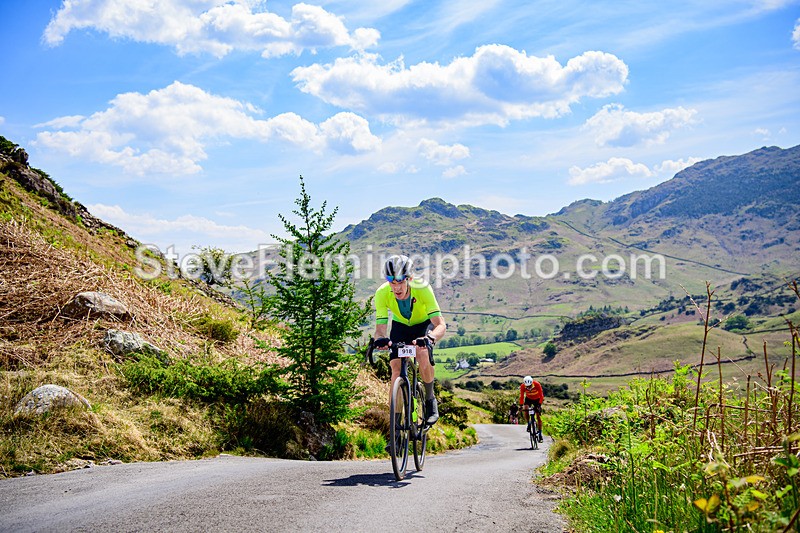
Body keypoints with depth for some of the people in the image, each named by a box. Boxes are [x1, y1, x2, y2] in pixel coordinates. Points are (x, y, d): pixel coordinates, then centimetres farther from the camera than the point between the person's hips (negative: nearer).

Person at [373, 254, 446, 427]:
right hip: (400, 325, 2)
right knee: (396, 367, -14)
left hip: (424, 324, -2)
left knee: (423, 355, -29)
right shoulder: (382, 293, -31)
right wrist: (380, 339, -55)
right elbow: (380, 328, -31)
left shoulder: (423, 288, -36)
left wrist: (430, 338, -62)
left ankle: (430, 400, -4)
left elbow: (441, 325, -41)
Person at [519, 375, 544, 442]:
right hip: (528, 398, 2)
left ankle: (539, 433, 1)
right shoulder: (522, 386, -27)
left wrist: (539, 405, -34)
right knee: (525, 409, -28)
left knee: (538, 417, -6)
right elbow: (521, 396, -20)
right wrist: (520, 405, -28)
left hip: (537, 399, -2)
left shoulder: (537, 384, -33)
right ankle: (528, 424, -8)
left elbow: (541, 395, -28)